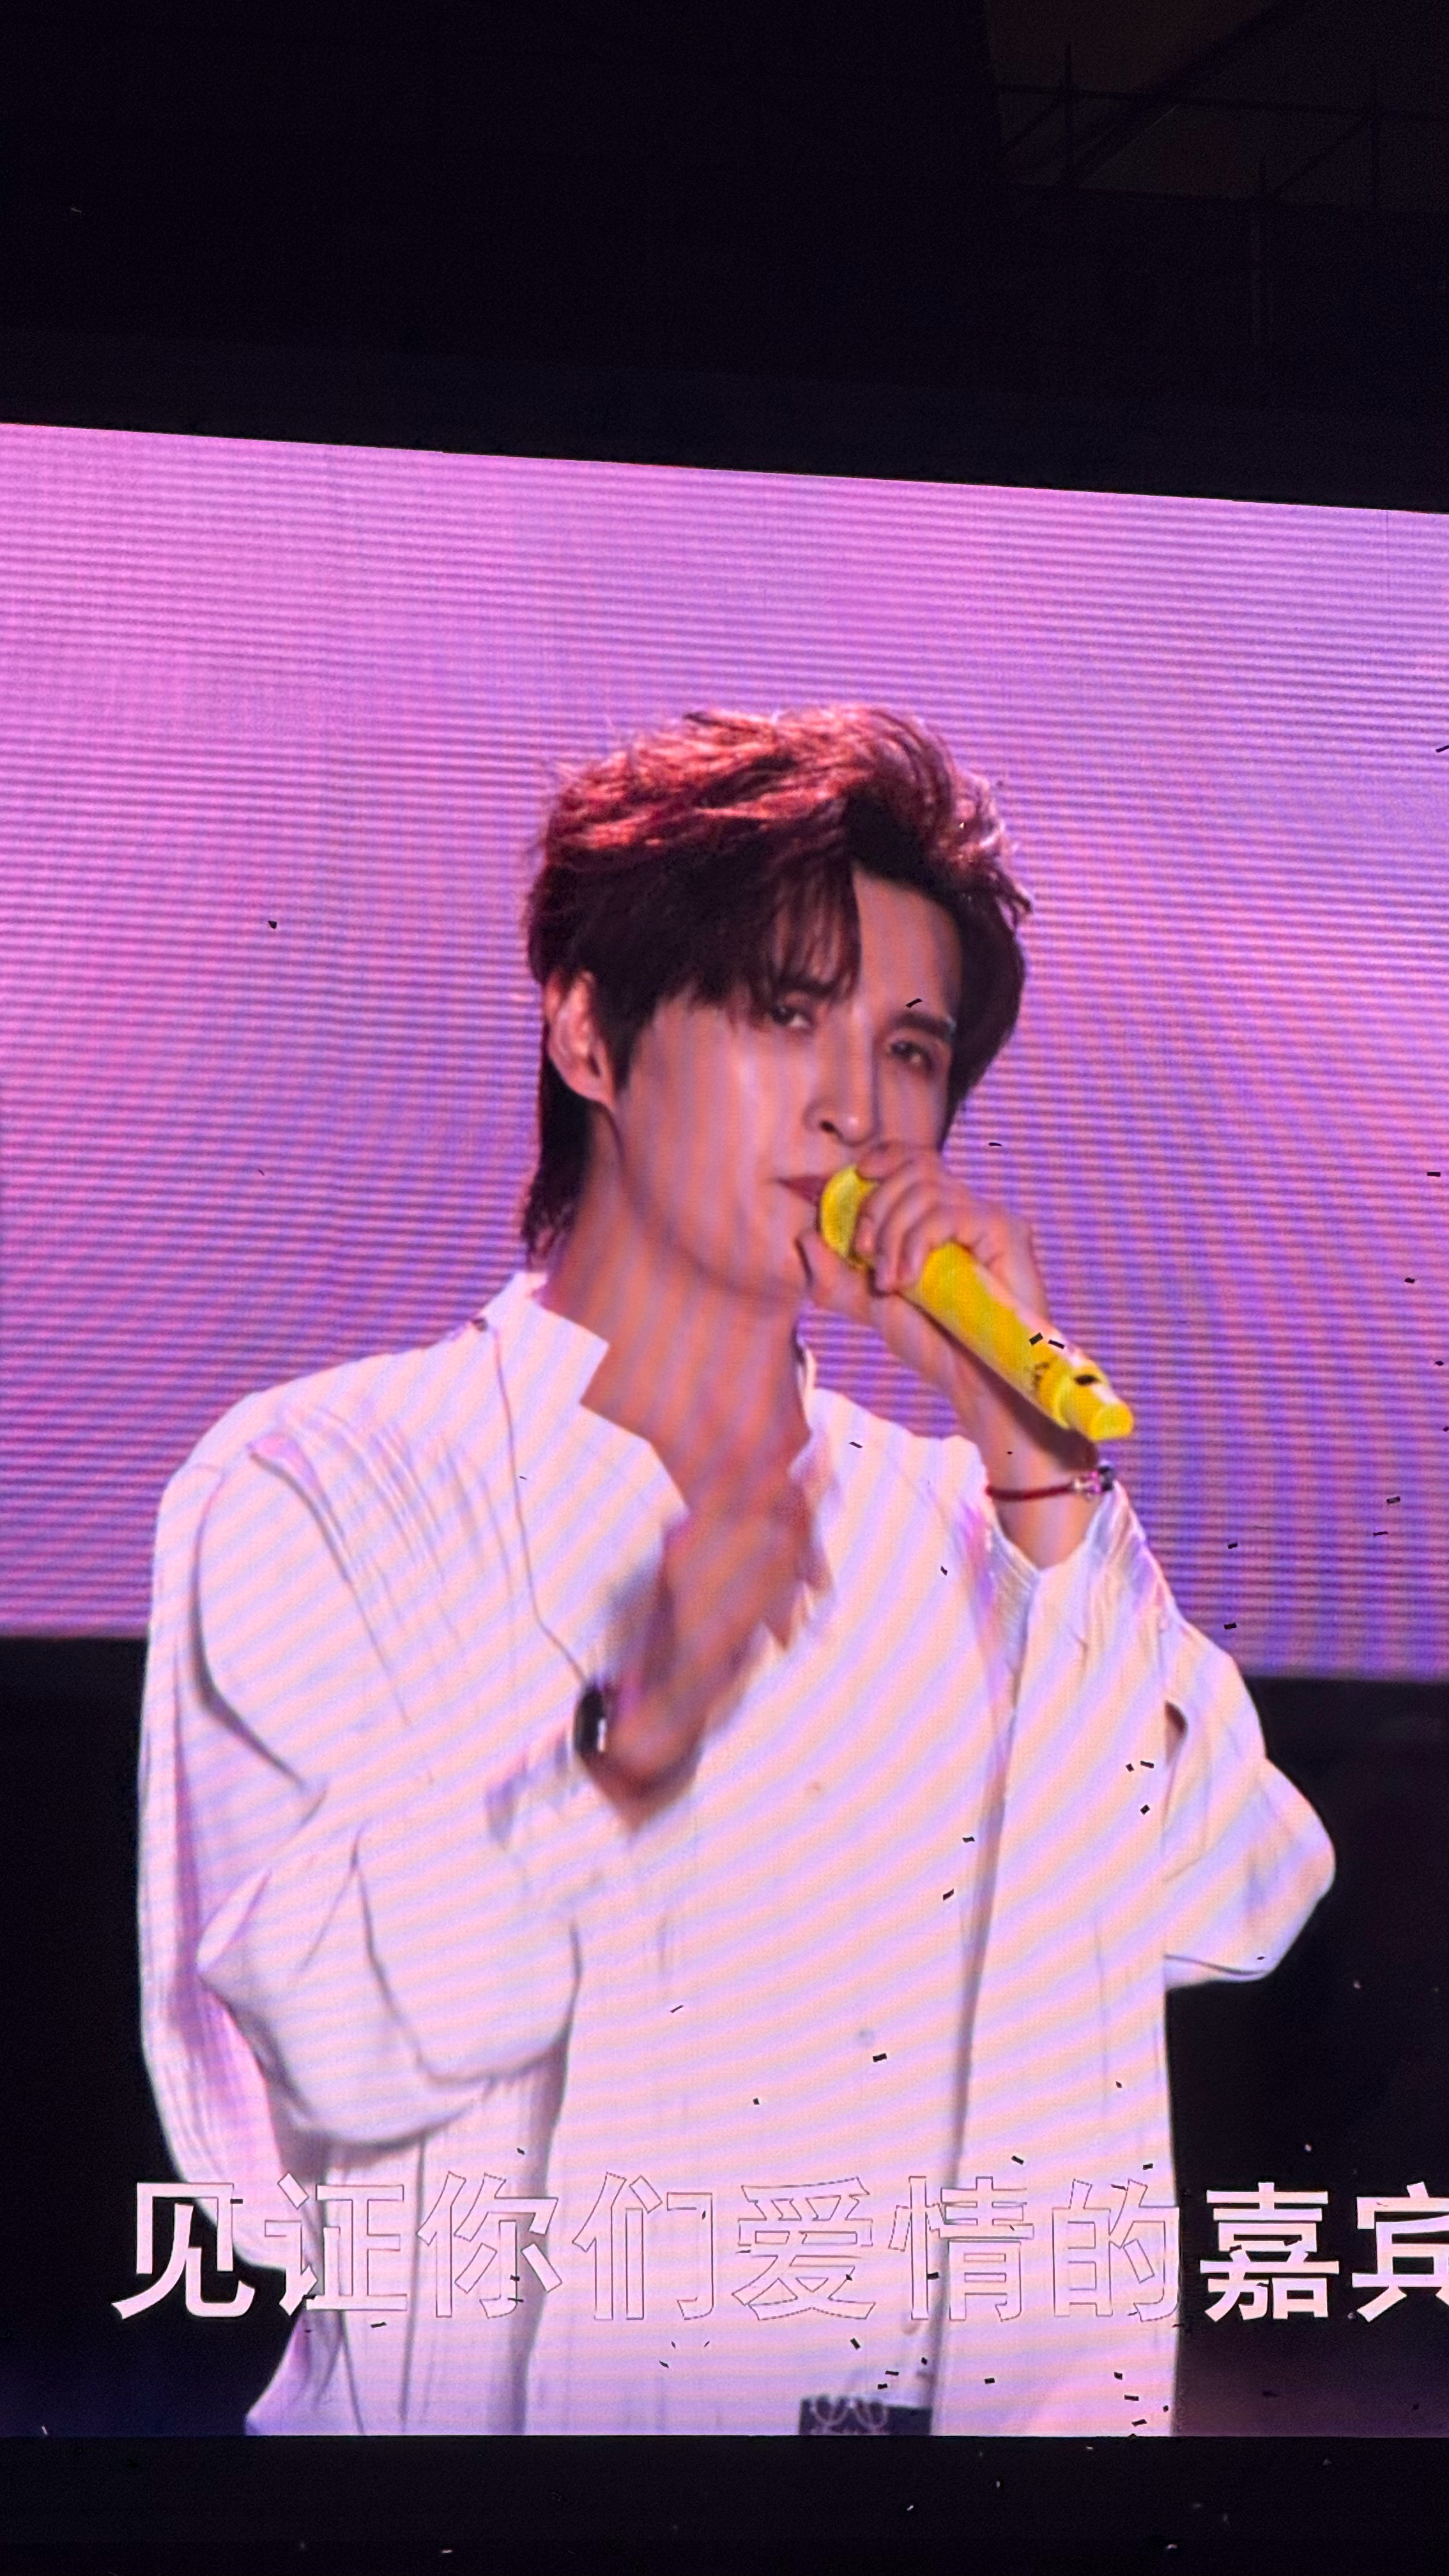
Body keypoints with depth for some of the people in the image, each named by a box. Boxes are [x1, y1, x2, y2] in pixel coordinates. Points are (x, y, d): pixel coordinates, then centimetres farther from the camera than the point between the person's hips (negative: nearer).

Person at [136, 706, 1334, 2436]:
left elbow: (1226, 1906, 0)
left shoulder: (954, 1533, 14)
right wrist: (635, 1737, -23)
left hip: (949, 2404, 4)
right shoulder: (319, 1488, 3)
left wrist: (1032, 1452, -4)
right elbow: (339, 2038, -9)